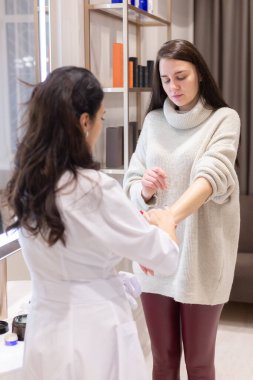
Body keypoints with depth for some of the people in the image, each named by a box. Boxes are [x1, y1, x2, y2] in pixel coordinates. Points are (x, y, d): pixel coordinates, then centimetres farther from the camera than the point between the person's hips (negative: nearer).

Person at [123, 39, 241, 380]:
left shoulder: (224, 119, -5)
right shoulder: (153, 121, 6)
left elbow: (212, 175, -23)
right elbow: (131, 184, 4)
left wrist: (169, 218, -40)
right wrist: (145, 190, -21)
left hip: (200, 259, -3)